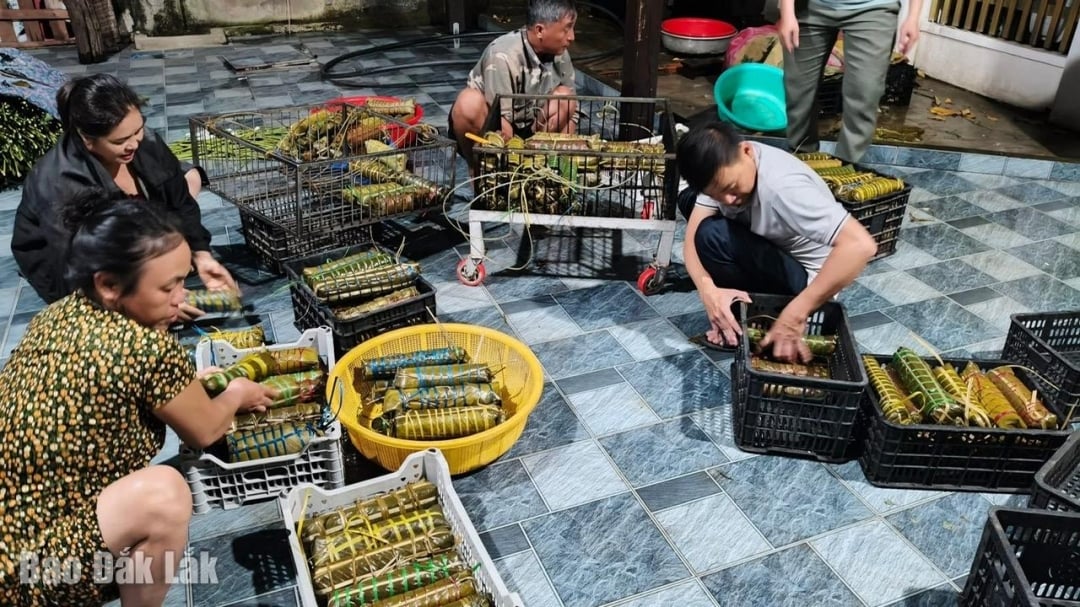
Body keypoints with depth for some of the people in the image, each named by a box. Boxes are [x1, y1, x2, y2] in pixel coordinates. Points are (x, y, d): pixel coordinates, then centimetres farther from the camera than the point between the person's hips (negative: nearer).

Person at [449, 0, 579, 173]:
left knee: (564, 98, -13)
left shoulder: (560, 54, -9)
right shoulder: (503, 55, -29)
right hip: (484, 131, -5)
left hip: (522, 130, 5)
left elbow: (570, 112, -3)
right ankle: (477, 168, -13)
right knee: (470, 102, -36)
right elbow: (500, 123, -31)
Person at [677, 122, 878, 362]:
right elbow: (693, 234, -17)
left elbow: (860, 245, -45)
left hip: (804, 276, -7)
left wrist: (795, 315, -44)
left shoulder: (782, 186, -37)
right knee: (687, 200, 7)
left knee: (713, 236, -29)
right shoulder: (723, 166, -15)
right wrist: (708, 289, -38)